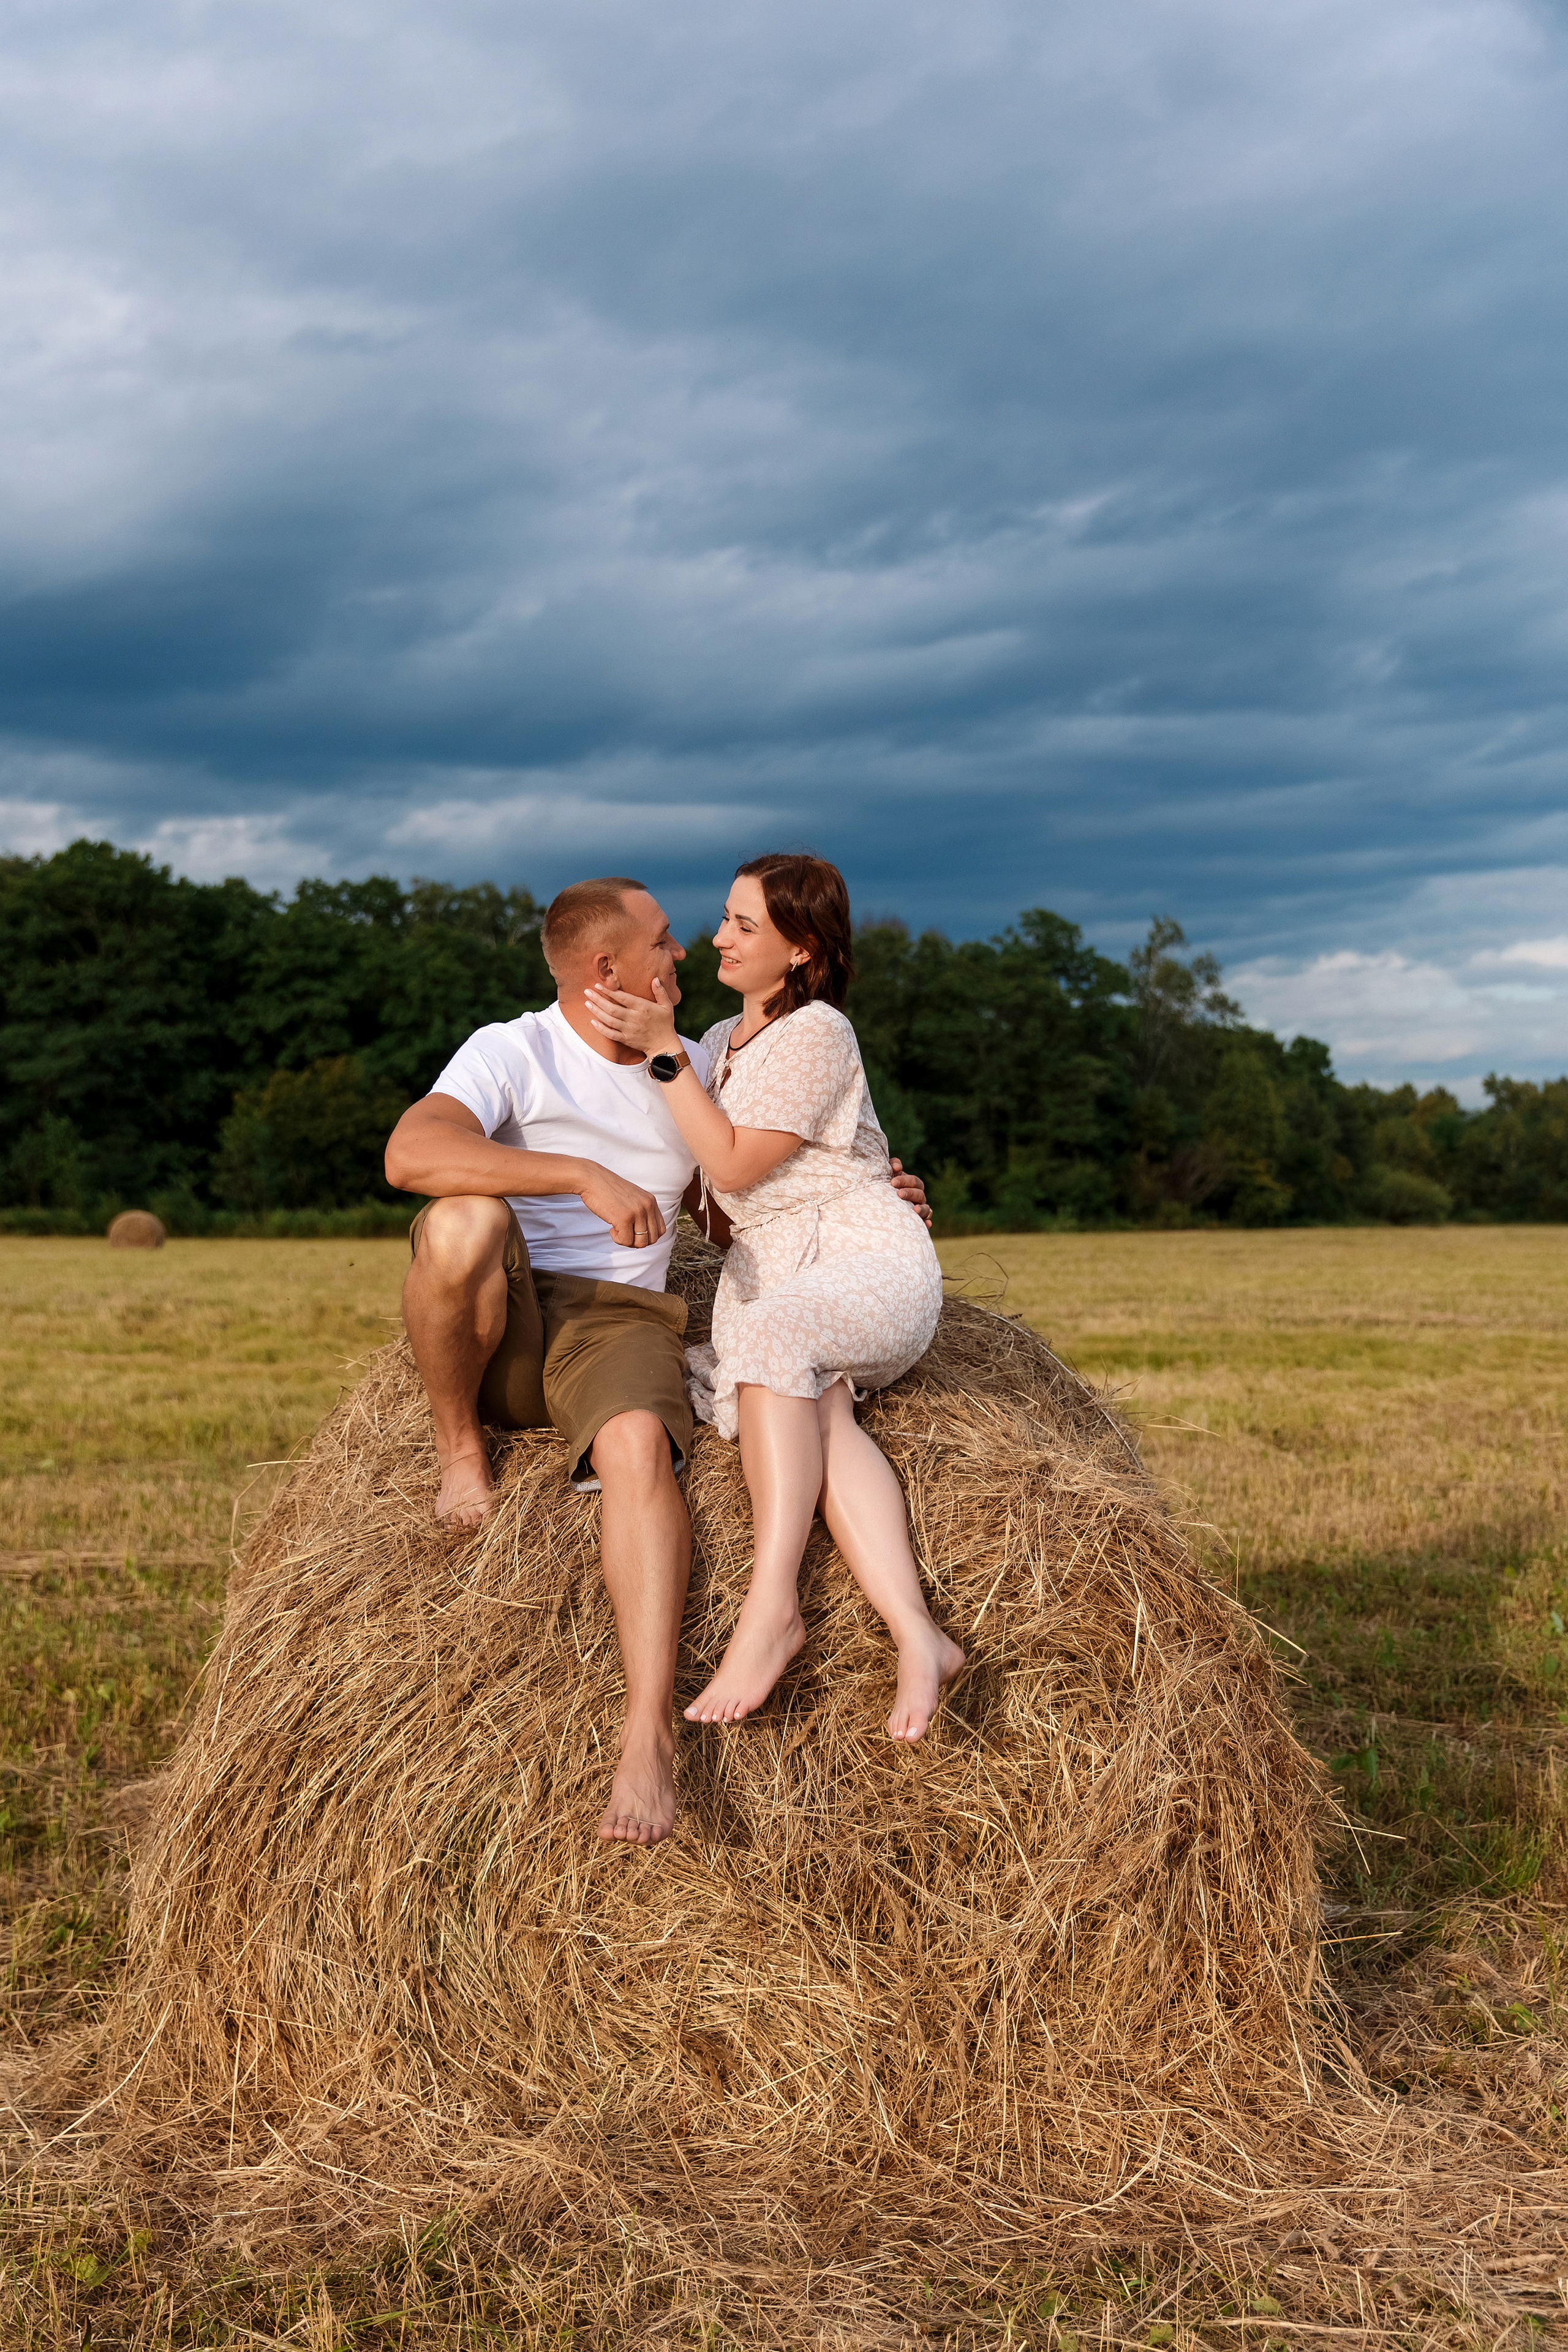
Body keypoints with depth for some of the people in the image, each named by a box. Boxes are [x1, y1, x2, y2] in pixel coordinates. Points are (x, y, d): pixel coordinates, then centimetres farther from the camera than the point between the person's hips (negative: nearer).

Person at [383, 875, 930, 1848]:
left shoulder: (691, 1067, 13)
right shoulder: (510, 1052, -5)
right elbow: (410, 1155, -25)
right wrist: (584, 1172, -33)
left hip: (618, 1320, 2)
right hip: (505, 1323, -2)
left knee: (638, 1447, -33)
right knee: (464, 1222, -37)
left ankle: (651, 1733, -42)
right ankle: (461, 1449, -13)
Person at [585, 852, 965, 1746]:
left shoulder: (816, 1034, -7)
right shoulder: (723, 1042, 20)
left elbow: (732, 1166, -13)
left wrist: (664, 1047, -11)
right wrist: (652, 1029, 13)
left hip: (872, 1267, -6)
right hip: (766, 1275, 6)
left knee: (771, 1331, -40)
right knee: (813, 1405, -31)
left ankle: (773, 1606, -44)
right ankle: (918, 1637, -45)